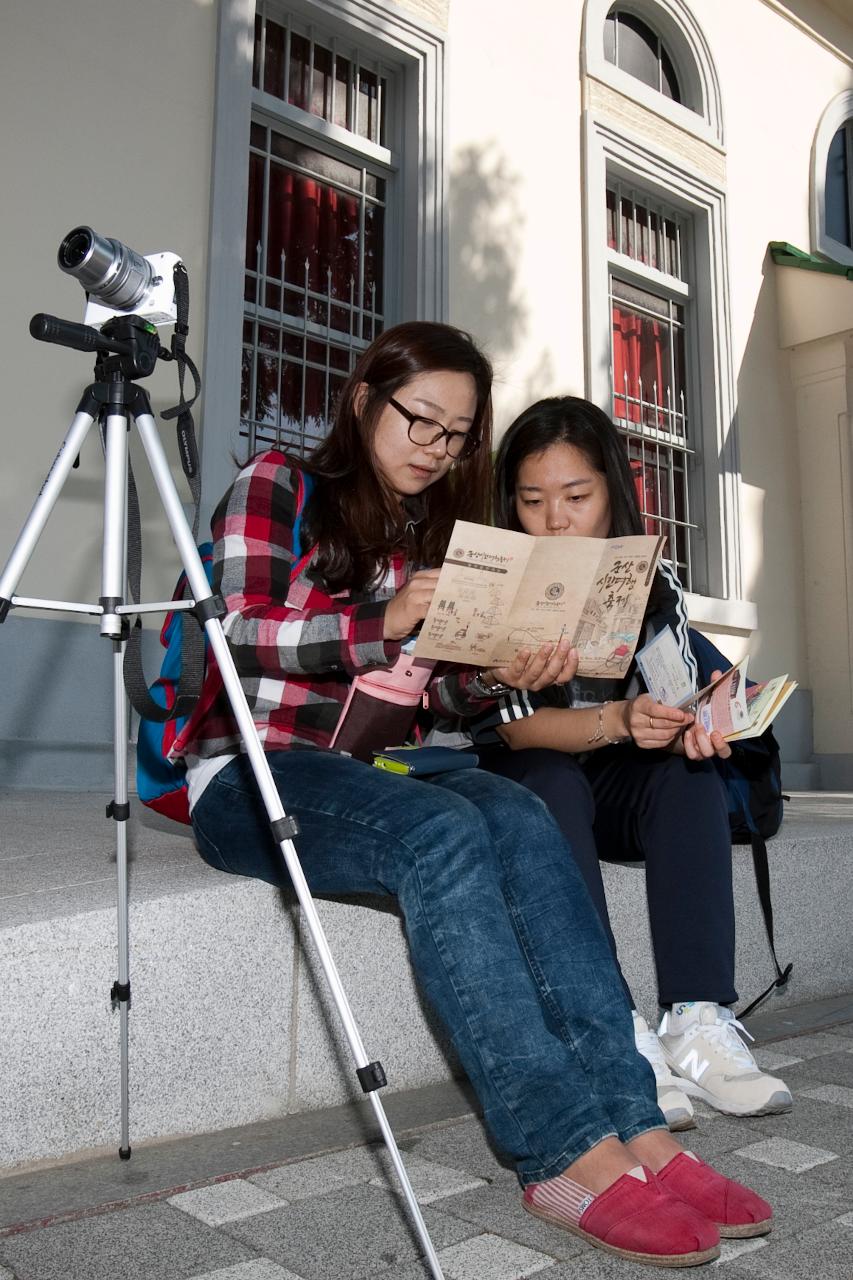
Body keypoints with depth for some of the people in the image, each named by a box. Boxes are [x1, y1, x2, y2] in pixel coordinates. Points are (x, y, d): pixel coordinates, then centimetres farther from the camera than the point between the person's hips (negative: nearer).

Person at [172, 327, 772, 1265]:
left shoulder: (432, 529, 18)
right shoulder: (277, 486, 3)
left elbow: (433, 690, 11)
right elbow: (240, 631, -11)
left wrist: (502, 675, -12)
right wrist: (381, 624, -25)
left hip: (373, 767, 5)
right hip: (251, 768, -4)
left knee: (518, 818, -27)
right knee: (444, 833, -34)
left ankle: (635, 1127, -30)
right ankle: (571, 1155, -32)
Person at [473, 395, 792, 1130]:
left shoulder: (652, 581, -2)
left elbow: (677, 705, -10)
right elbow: (516, 725, -22)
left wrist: (691, 730, -35)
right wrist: (616, 721, -41)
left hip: (616, 790, 3)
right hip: (517, 789, -3)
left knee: (689, 775, -26)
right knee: (552, 783, -34)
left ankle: (699, 1022, -31)